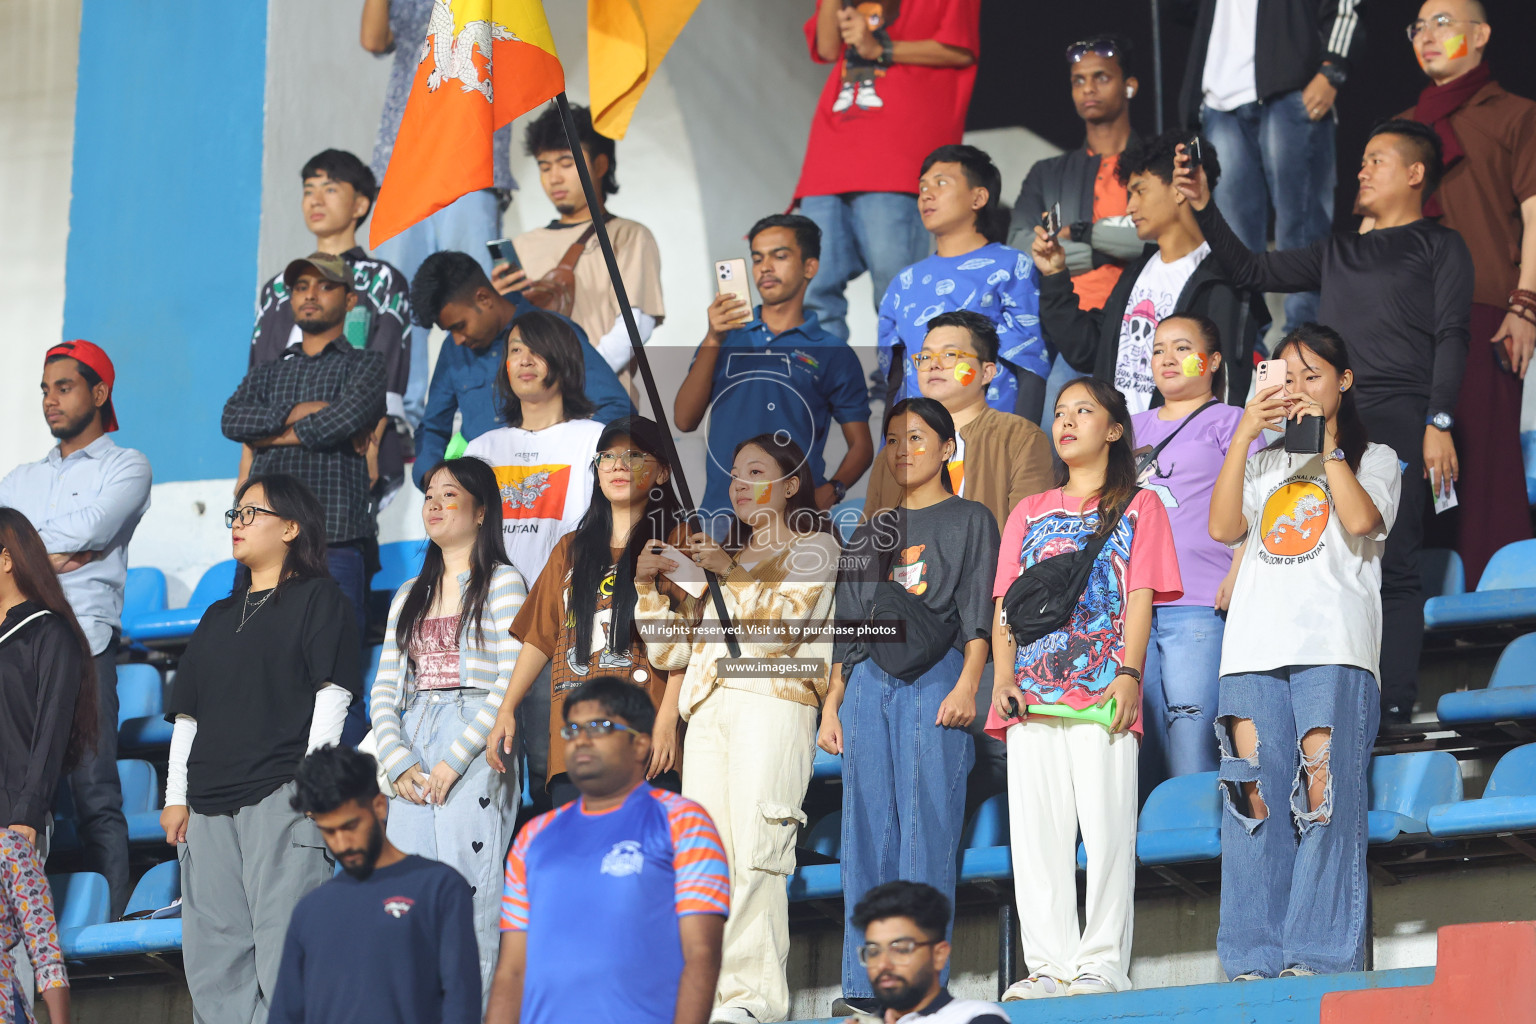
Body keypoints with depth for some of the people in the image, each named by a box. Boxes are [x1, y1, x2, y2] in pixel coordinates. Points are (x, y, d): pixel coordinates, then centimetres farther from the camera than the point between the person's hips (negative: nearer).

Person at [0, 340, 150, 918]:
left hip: (85, 639, -5)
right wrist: (50, 553, -4)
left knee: (95, 794, -10)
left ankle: (109, 923, -12)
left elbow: (92, 528, -7)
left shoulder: (125, 467, 11)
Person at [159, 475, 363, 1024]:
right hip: (209, 803, 7)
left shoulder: (318, 598, 6)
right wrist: (176, 795, 13)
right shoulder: (218, 617, 25)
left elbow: (332, 694, -3)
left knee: (283, 939, -13)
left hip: (282, 795, -7)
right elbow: (186, 713, 23)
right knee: (212, 953, 1)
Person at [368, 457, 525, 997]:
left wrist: (454, 760, -13)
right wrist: (398, 763, -3)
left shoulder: (502, 584, 2)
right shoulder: (409, 596, 20)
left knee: (468, 902, -12)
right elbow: (384, 689, 14)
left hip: (474, 759, -6)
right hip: (413, 762, 6)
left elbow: (511, 683, -8)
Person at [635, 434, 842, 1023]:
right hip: (708, 709, 6)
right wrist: (649, 587, 8)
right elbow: (669, 649, 23)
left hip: (772, 703, -6)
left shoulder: (813, 547, 11)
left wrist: (731, 574, -11)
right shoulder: (723, 553, 28)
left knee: (752, 851, -16)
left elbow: (782, 624, -5)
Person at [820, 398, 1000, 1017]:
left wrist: (967, 685, -14)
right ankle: (866, 986, -3)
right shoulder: (871, 532, 23)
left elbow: (978, 614, -1)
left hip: (933, 681, -5)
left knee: (926, 825, -10)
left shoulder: (969, 521, 10)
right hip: (868, 685, 5)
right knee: (868, 827, -2)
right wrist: (831, 706, 14)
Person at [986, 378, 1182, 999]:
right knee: (1036, 831, -2)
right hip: (1032, 692, 4)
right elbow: (1006, 604, 16)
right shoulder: (1029, 514, 22)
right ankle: (1050, 964, -1)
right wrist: (1004, 679, 1)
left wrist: (1129, 674, -12)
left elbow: (1140, 597, 2)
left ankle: (1104, 964, -9)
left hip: (1103, 690, -4)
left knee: (1106, 826, -10)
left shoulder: (1138, 506, 12)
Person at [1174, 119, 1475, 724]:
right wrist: (1205, 210, 13)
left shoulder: (1440, 248, 9)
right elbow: (1254, 272, 24)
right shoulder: (1338, 252, 27)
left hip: (1398, 420, -6)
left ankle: (1394, 702, -14)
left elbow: (1451, 339, -1)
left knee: (1392, 562, -11)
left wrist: (1439, 423, -13)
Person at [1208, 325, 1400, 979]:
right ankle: (1255, 958, -8)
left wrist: (1328, 441, -1)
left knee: (1324, 795, -13)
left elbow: (1361, 519, -6)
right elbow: (1223, 527, 7)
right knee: (1255, 798, -6)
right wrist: (1244, 435, 2)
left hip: (1333, 648, -3)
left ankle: (1321, 955, -15)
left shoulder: (1373, 458, 16)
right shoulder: (1263, 464, 26)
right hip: (1255, 648, 3)